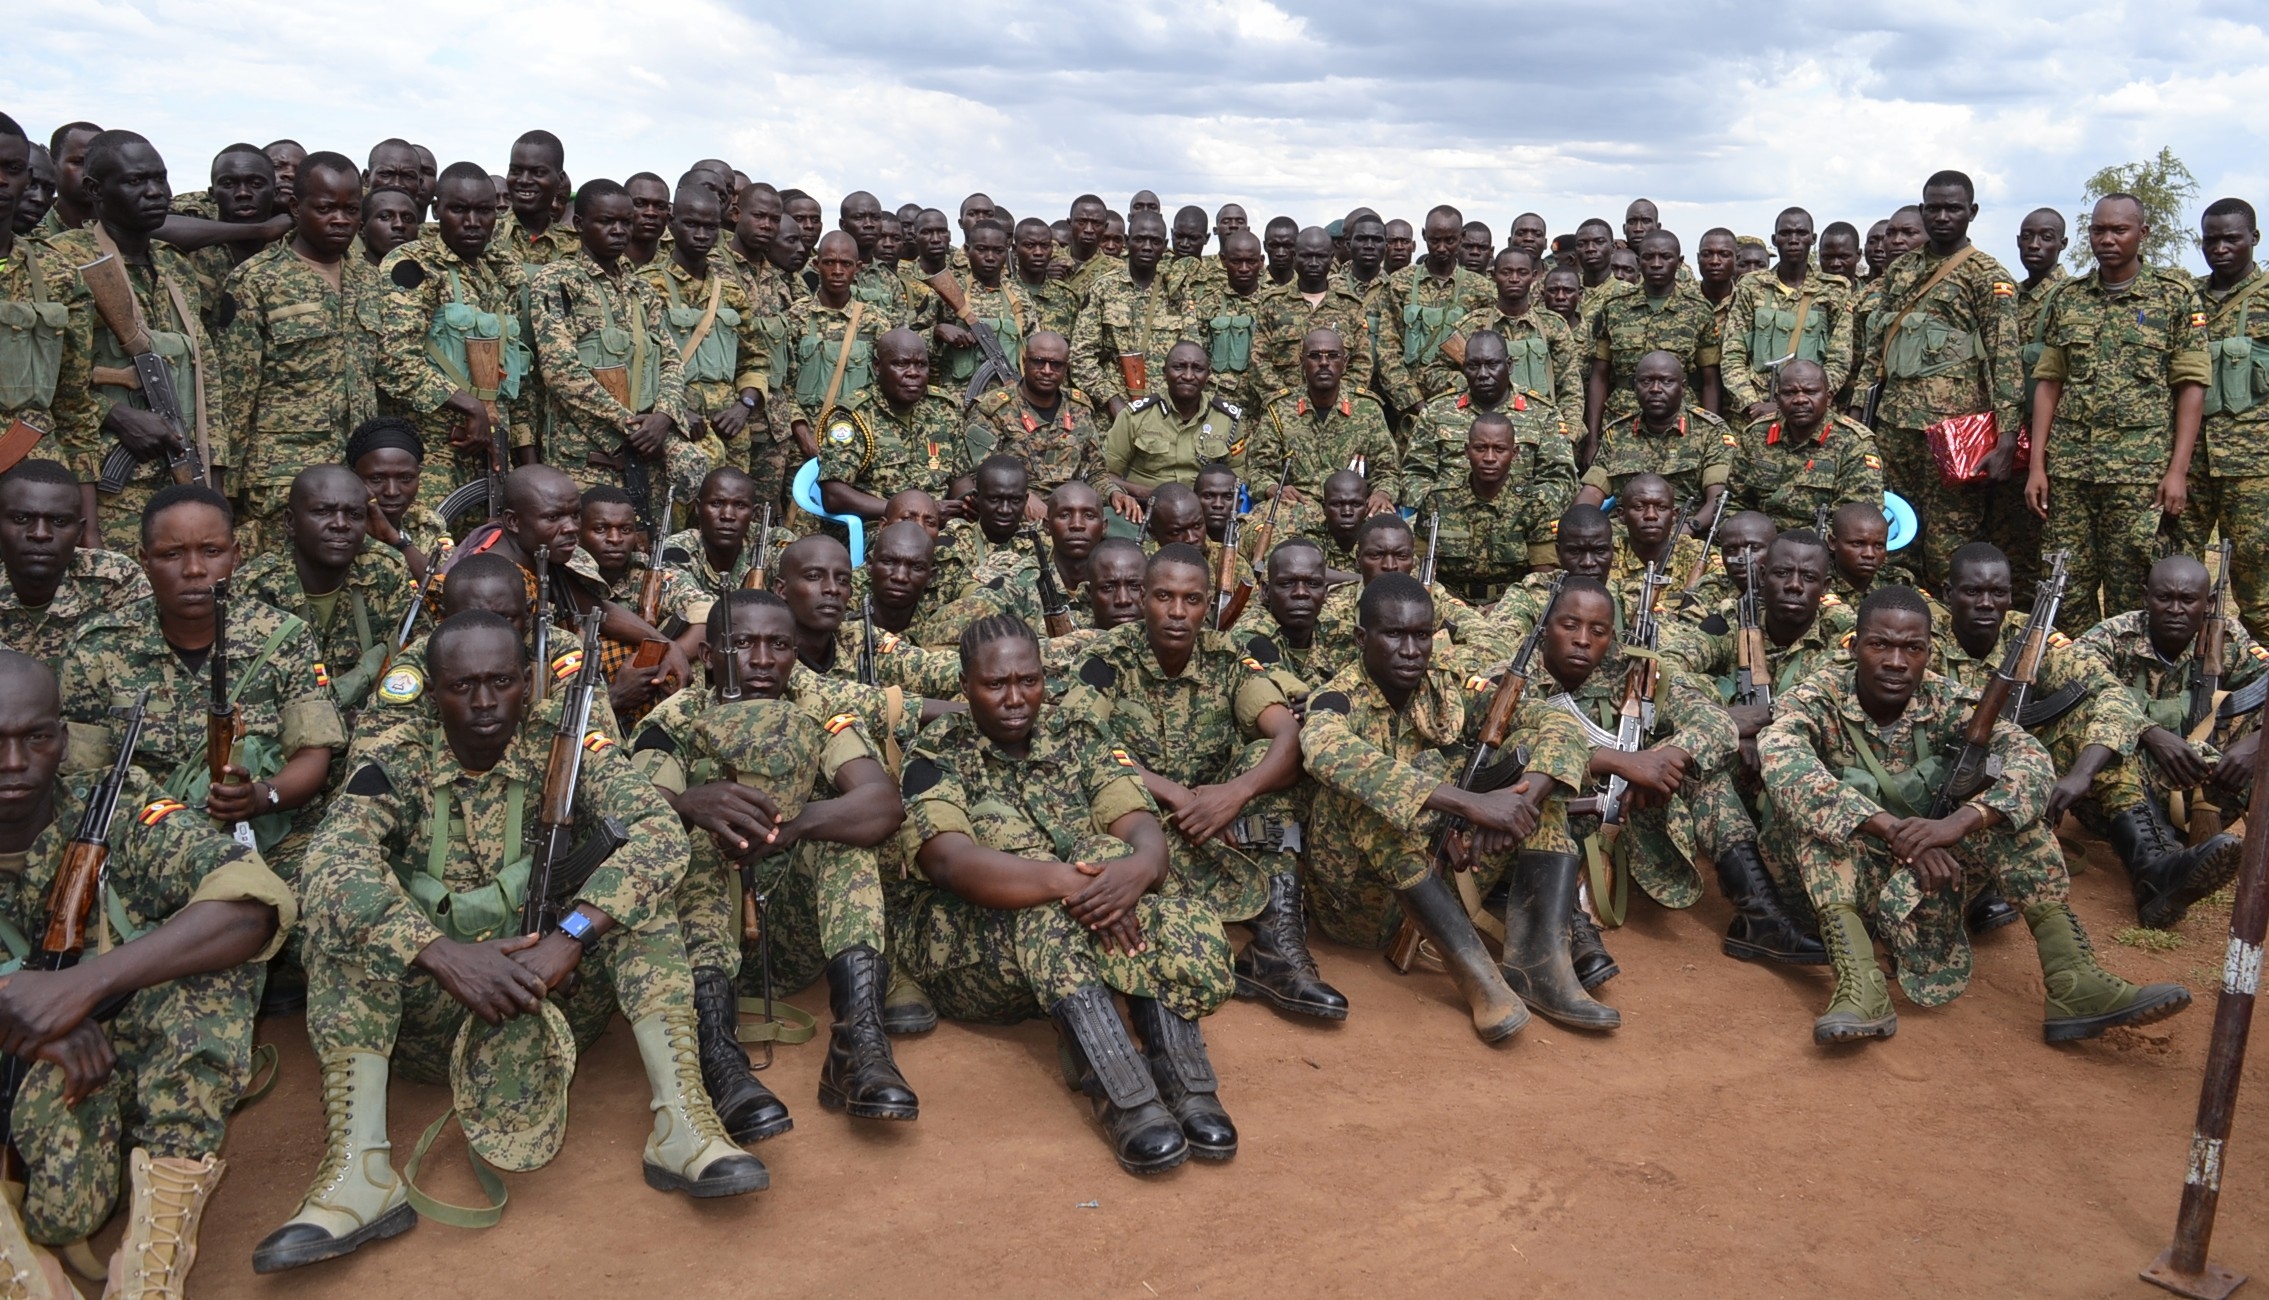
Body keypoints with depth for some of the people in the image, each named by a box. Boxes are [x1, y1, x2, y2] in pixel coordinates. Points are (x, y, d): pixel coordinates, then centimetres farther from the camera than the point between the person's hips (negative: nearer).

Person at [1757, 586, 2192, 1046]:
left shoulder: (1944, 702, -6)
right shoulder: (1814, 701, -14)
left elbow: (2033, 764, -20)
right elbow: (1783, 767, -36)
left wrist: (1959, 821, -37)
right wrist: (1892, 830, -42)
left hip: (1929, 872, 3)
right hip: (1841, 876, -2)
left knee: (2003, 796, -18)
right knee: (1810, 797, -30)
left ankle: (2073, 981, -25)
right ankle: (1860, 985, -40)